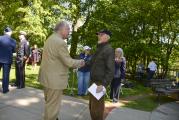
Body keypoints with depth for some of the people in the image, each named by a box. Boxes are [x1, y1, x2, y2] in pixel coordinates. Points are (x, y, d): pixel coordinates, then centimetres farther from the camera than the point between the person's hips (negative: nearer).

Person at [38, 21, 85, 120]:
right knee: (53, 105, 5)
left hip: (47, 77, 10)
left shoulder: (50, 39, 11)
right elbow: (69, 62, -19)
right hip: (55, 79, -10)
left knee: (49, 103, 25)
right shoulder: (61, 42, -21)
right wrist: (80, 62, -1)